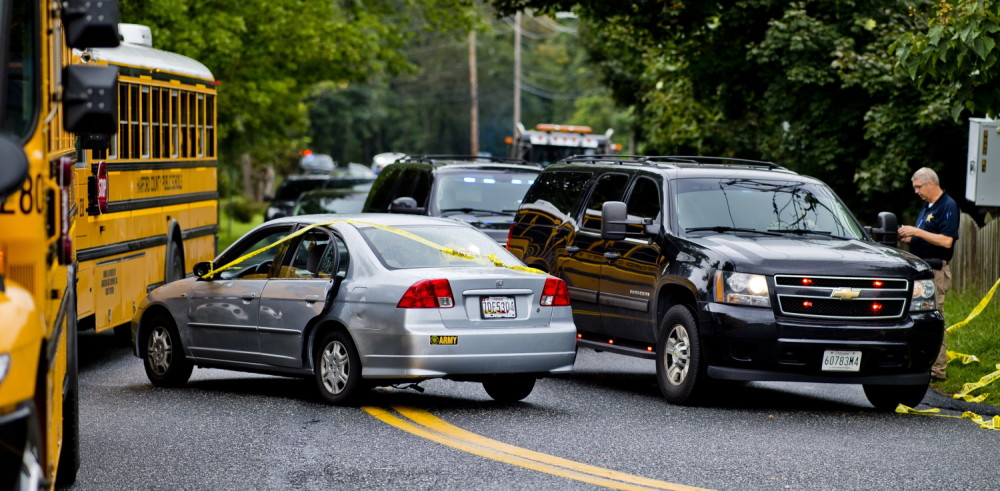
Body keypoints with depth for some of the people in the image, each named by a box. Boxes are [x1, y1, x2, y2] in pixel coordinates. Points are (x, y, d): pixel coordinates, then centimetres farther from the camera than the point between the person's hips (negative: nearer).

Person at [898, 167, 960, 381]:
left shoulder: (948, 206, -10)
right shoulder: (927, 207, 19)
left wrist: (917, 232, -20)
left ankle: (937, 369, -7)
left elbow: (946, 241, -20)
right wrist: (907, 237, 7)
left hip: (936, 271, -10)